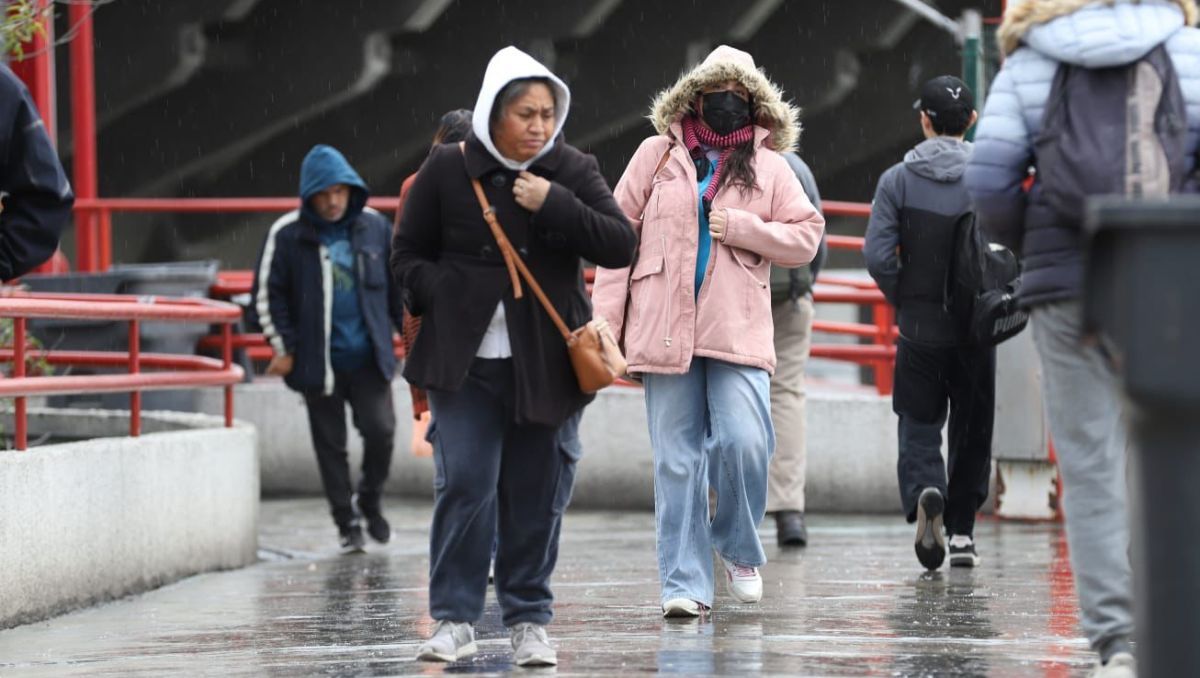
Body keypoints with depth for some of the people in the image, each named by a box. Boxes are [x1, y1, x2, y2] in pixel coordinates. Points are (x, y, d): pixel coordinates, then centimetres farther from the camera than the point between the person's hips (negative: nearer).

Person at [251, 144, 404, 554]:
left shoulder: (375, 227, 3)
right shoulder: (287, 235, -4)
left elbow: (397, 285, 14)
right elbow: (267, 294, 1)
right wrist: (283, 347, -1)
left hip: (369, 356, 1)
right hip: (318, 362, -1)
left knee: (380, 430, -8)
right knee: (330, 443, 4)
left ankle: (370, 500, 18)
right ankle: (347, 524, 15)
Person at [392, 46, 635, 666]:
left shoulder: (573, 171, 3)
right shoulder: (447, 170, 0)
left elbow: (620, 245, -5)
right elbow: (408, 255, 8)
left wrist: (555, 205, -16)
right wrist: (442, 297, -8)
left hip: (546, 363, 1)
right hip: (465, 360, -1)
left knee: (537, 493, 4)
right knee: (463, 485, -8)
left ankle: (529, 621, 14)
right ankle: (454, 620, 0)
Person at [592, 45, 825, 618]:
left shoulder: (769, 167, 10)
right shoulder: (658, 155, 9)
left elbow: (805, 239, 8)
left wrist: (739, 226, -7)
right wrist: (605, 319, 1)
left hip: (738, 332, 0)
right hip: (665, 329, 0)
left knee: (744, 442, -16)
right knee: (676, 459, 0)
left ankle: (738, 549, 11)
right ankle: (685, 583, 4)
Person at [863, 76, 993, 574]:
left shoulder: (898, 179, -3)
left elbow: (878, 254, -10)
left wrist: (902, 301, 5)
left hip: (920, 327, -1)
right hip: (976, 327, 1)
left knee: (919, 426, 6)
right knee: (972, 431, 12)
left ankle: (924, 495, -23)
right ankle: (962, 531, 15)